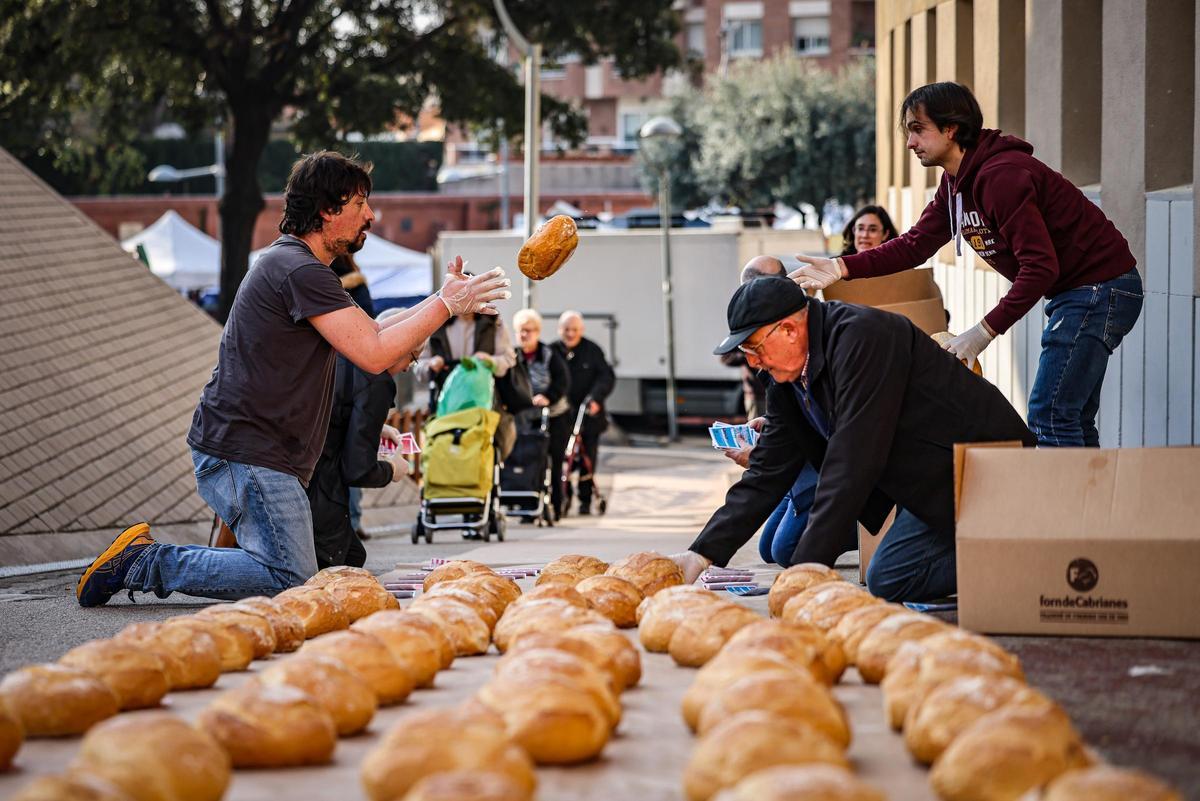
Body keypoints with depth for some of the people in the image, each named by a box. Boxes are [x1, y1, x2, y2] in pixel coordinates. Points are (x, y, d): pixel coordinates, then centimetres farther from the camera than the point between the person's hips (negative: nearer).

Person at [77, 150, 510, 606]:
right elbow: (372, 355, -20)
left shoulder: (288, 262, 20)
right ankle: (144, 563, -8)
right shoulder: (301, 270, -15)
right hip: (246, 453, -11)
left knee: (292, 571, 12)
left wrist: (443, 301, 13)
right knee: (291, 583, -13)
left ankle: (141, 557, 13)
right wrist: (446, 305, -11)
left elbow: (365, 335, 21)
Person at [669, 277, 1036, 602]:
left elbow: (854, 461, -29)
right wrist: (702, 554, 0)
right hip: (933, 480, 9)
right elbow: (767, 476, 9)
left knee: (888, 581, -18)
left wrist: (808, 566, -29)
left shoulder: (861, 335, -25)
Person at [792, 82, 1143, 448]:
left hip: (1100, 288, -11)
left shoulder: (1001, 176, -24)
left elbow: (1041, 265, -27)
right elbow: (915, 245, 9)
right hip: (1071, 292, 11)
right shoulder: (955, 182, 9)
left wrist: (986, 330, -27)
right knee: (1072, 420, 14)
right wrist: (842, 267, -2)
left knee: (1049, 417, -13)